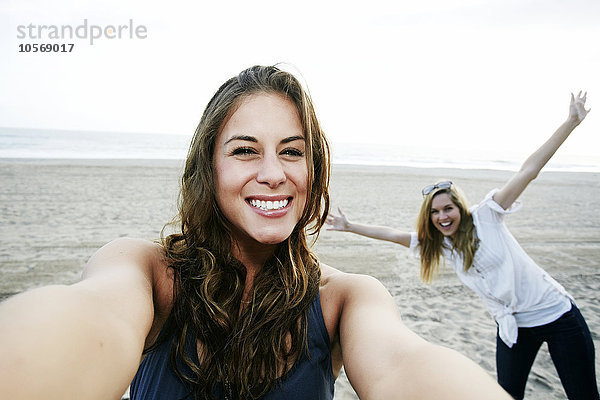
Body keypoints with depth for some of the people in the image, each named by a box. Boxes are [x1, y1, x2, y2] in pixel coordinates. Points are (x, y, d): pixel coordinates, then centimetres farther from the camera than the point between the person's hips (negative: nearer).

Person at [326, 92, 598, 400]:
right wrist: (349, 226, 5)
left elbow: (528, 171, -19)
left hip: (557, 313, -4)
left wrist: (571, 121, -21)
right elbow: (393, 234, 4)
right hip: (513, 327, 4)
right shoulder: (437, 243, 0)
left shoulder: (485, 216, -14)